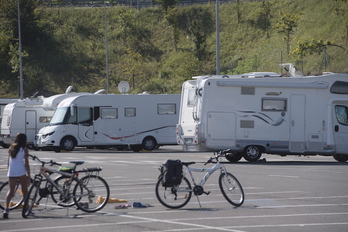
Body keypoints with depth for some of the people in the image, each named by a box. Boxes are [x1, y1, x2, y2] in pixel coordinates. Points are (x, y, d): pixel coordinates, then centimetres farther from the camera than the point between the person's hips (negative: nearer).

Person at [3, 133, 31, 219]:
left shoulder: (11, 148, 9)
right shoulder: (24, 150, -4)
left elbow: (8, 163, 14)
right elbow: (26, 164, -6)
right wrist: (29, 176, -2)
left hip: (11, 173, 3)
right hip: (21, 172, -3)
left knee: (11, 191, -2)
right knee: (25, 191, 14)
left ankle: (6, 209, -22)